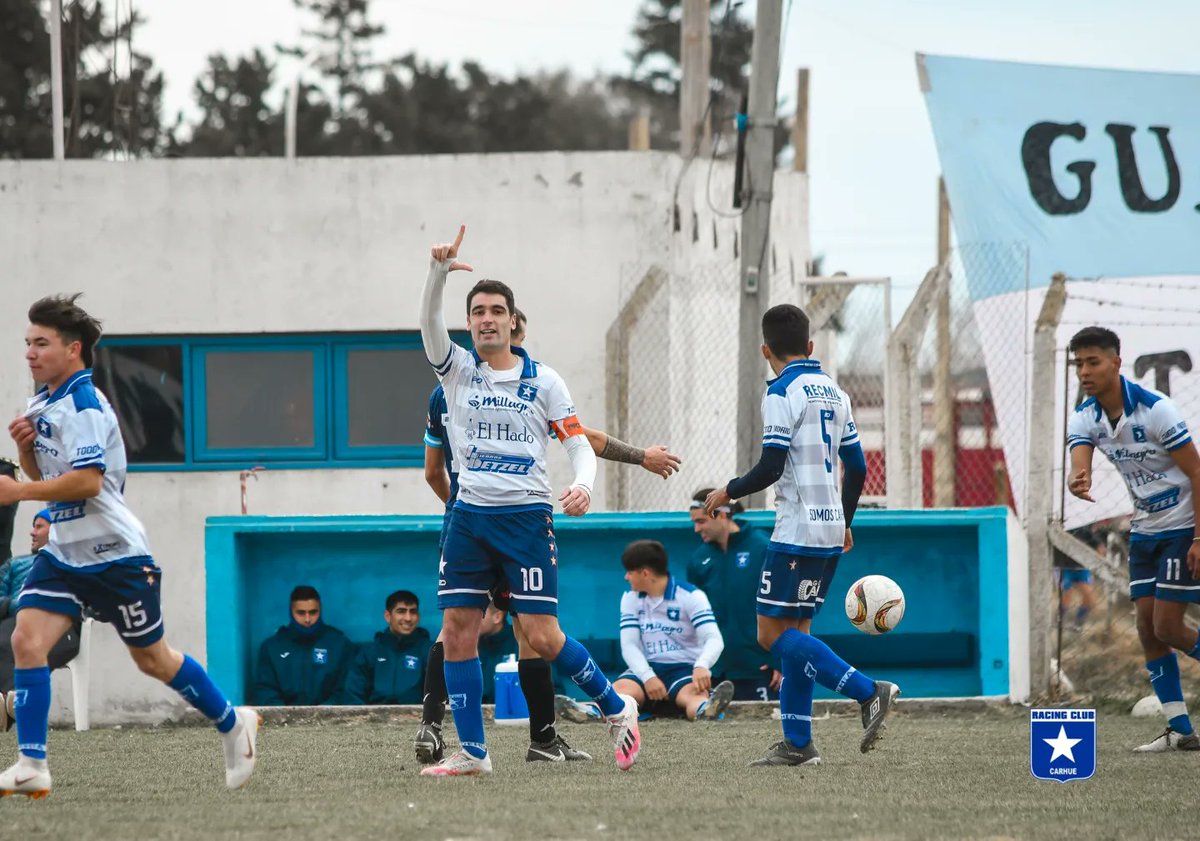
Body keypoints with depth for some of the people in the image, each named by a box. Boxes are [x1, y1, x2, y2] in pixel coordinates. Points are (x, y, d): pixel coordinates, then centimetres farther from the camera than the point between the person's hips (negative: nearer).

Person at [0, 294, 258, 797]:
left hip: (114, 555, -8)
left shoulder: (84, 405, -18)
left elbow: (87, 481, -26)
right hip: (64, 553, 8)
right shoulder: (43, 402, 11)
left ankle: (233, 723, 27)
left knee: (152, 658, 6)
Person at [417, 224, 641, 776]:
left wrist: (583, 485, -18)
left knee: (541, 635, -10)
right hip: (470, 516, 3)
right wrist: (439, 271, -28)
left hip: (526, 517, -3)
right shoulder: (458, 372, 7)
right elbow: (430, 325, -10)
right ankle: (471, 752, 5)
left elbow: (579, 442, 3)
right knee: (457, 632, -2)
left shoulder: (542, 380, 4)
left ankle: (616, 708, 11)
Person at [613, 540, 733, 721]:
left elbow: (714, 639, -16)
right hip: (647, 668, 6)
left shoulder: (691, 596, -5)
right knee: (621, 688, -30)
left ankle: (706, 710, -73)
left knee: (693, 692, -41)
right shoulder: (631, 598, 9)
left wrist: (701, 666, -39)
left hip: (686, 668, -5)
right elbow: (629, 645, -1)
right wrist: (648, 677, -21)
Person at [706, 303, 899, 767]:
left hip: (797, 531, -8)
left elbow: (771, 467, -17)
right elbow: (857, 467, 16)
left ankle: (868, 691, -18)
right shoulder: (834, 393, 13)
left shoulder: (783, 392, -11)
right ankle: (797, 742, 9)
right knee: (795, 629, 13)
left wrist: (728, 493, 0)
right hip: (830, 529, 8)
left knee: (773, 632, -7)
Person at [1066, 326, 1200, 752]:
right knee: (1147, 629, 2)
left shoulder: (1155, 409, -21)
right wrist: (1078, 480, -46)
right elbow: (1080, 465, -20)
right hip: (1144, 529, 7)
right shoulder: (1084, 419, -3)